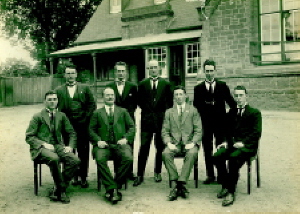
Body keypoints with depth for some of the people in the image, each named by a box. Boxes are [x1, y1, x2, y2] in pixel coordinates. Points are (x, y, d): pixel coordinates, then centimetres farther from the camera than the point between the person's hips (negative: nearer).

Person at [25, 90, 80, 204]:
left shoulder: (61, 116, 17)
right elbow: (29, 137, 1)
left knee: (75, 160, -25)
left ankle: (57, 190, -12)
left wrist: (70, 146, -2)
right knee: (54, 159, -38)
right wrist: (43, 144, -15)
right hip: (41, 148, -3)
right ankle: (62, 189, -18)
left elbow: (72, 133, 17)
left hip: (58, 146, 4)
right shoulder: (37, 117, 7)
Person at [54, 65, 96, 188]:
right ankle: (73, 177, 13)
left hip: (82, 125, -1)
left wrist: (85, 119, -3)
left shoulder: (85, 88, 8)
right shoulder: (59, 90, 10)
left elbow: (92, 105, 5)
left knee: (83, 152, 1)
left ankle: (83, 177, 11)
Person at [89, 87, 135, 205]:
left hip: (120, 144, 0)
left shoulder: (123, 111, 21)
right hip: (103, 144, 0)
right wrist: (98, 140, -7)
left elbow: (131, 127, 14)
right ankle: (112, 188, -27)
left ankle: (113, 188, -19)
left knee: (128, 159, -31)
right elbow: (91, 130, 12)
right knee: (100, 159, -33)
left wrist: (126, 138, -5)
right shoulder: (97, 113, 20)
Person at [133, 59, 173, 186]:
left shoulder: (166, 84, 6)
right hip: (146, 119, 0)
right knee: (143, 148, -3)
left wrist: (166, 114, 0)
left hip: (161, 119, 1)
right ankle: (140, 175, 3)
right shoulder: (142, 84, 7)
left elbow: (170, 102, 8)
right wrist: (146, 109, 3)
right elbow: (139, 101, 12)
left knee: (160, 148, 7)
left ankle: (158, 172, 21)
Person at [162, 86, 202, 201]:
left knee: (192, 153, -35)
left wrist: (193, 143, -13)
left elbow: (198, 130, 4)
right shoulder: (169, 112, 17)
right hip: (174, 143, 2)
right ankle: (176, 182, -27)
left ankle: (181, 182, -32)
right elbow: (165, 131, 10)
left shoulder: (193, 110, 12)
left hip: (189, 143, -1)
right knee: (166, 153, -30)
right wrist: (168, 143, -10)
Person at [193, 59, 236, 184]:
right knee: (207, 150, 6)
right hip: (205, 123, 1)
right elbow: (196, 106, 6)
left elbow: (231, 102, 6)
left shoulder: (222, 86, 6)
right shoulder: (198, 88, 6)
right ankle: (210, 175, 17)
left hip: (220, 122, -1)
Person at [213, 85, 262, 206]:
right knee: (217, 156, -24)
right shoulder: (232, 112, 20)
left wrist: (243, 143, -17)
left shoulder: (254, 113, 4)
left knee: (233, 158, -35)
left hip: (247, 146, -5)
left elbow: (256, 133, -5)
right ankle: (225, 186, -8)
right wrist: (226, 142, 1)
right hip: (232, 144, 5)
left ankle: (231, 193, -28)